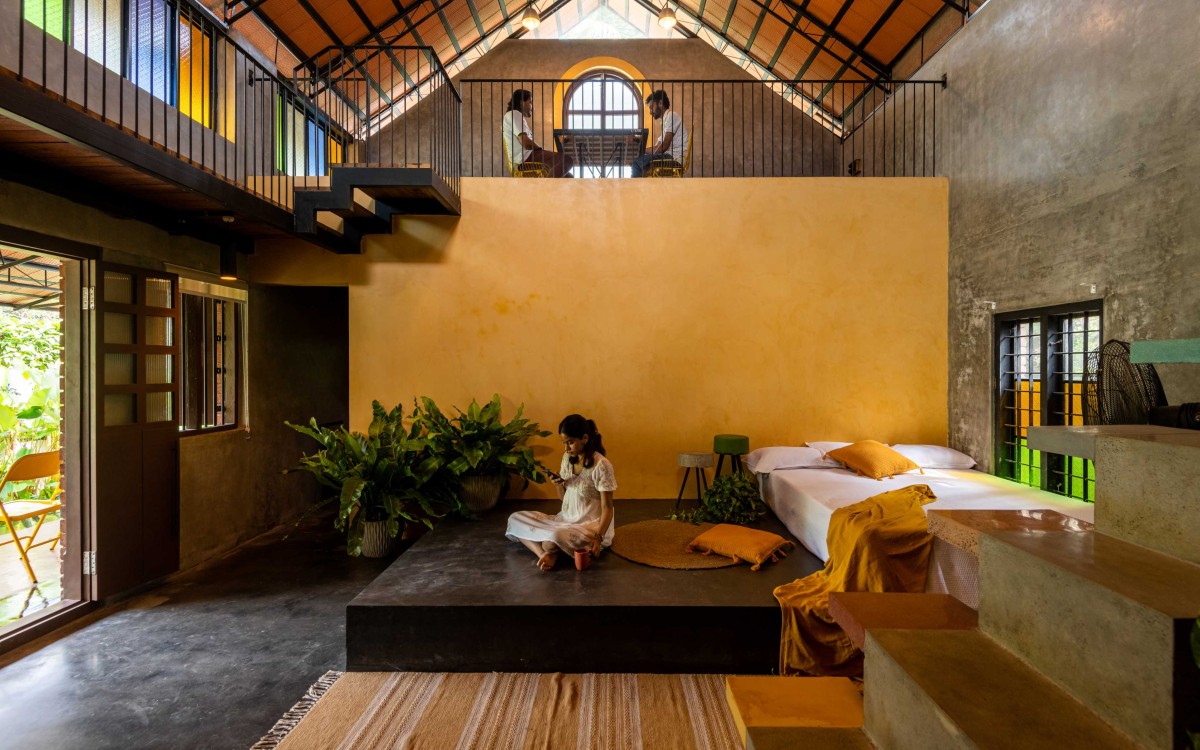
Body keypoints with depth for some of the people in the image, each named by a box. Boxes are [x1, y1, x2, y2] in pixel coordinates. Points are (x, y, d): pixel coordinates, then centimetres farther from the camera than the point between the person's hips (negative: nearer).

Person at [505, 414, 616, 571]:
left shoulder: (601, 465, -18)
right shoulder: (567, 458, 3)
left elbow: (607, 507, -16)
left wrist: (599, 537, -30)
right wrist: (558, 484, -10)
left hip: (591, 526, -8)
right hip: (566, 519, 9)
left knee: (555, 537, -40)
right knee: (515, 519, -3)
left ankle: (549, 554, -7)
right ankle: (546, 555, -23)